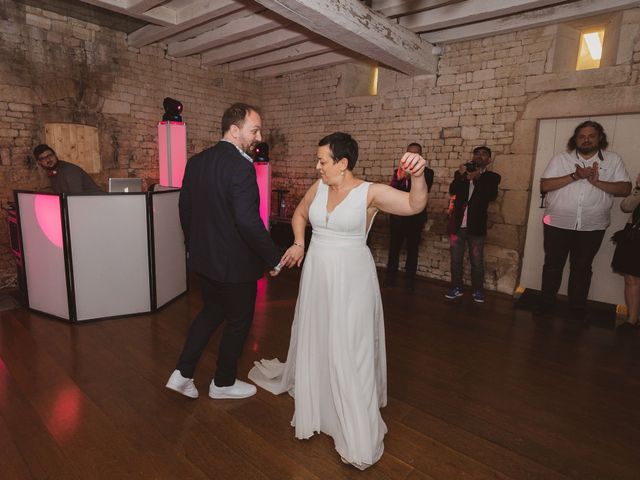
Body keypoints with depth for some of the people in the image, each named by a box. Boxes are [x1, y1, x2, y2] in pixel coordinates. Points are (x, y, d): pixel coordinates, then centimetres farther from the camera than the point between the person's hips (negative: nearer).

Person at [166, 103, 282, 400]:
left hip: (203, 258, 8)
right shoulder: (241, 167, -23)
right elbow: (248, 221, -28)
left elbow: (184, 207, 10)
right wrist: (274, 258, -18)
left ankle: (182, 373, 28)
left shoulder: (196, 161, 3)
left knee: (210, 312, 26)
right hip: (235, 263, -7)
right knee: (238, 321, 14)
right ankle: (223, 383, 33)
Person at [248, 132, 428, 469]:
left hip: (350, 278, -5)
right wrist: (299, 243, 3)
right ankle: (312, 395, 50)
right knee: (314, 338, 21)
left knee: (348, 349, 3)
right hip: (316, 274, 5)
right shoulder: (319, 187, 1)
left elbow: (415, 205, -25)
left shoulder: (370, 192, -14)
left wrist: (417, 175, -43)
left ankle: (358, 433, 23)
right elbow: (300, 214, 17)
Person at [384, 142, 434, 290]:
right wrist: (398, 178, -20)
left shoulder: (427, 172, 2)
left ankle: (409, 279, 15)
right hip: (398, 215, 2)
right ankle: (390, 277, 13)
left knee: (412, 248, 5)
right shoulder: (399, 170, 9)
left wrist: (410, 177, -24)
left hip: (415, 216, -2)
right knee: (394, 247, 4)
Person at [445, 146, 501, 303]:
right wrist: (461, 175, -19)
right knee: (455, 259, 8)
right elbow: (452, 191, -6)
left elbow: (491, 196, -12)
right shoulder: (461, 173, 10)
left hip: (476, 226, -2)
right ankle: (456, 288, 20)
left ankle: (477, 291, 18)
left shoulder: (492, 177, 5)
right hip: (457, 224, 2)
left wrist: (477, 178, -14)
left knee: (477, 261, 5)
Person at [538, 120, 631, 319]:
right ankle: (546, 302, 21)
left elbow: (625, 189, -2)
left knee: (582, 268, 11)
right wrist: (574, 176, -17)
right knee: (553, 264, 8)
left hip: (592, 227, 1)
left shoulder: (614, 160, 5)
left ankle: (578, 308, 24)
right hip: (557, 224, 0)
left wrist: (597, 182, -17)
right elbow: (544, 186, -8)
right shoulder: (560, 159, 2)